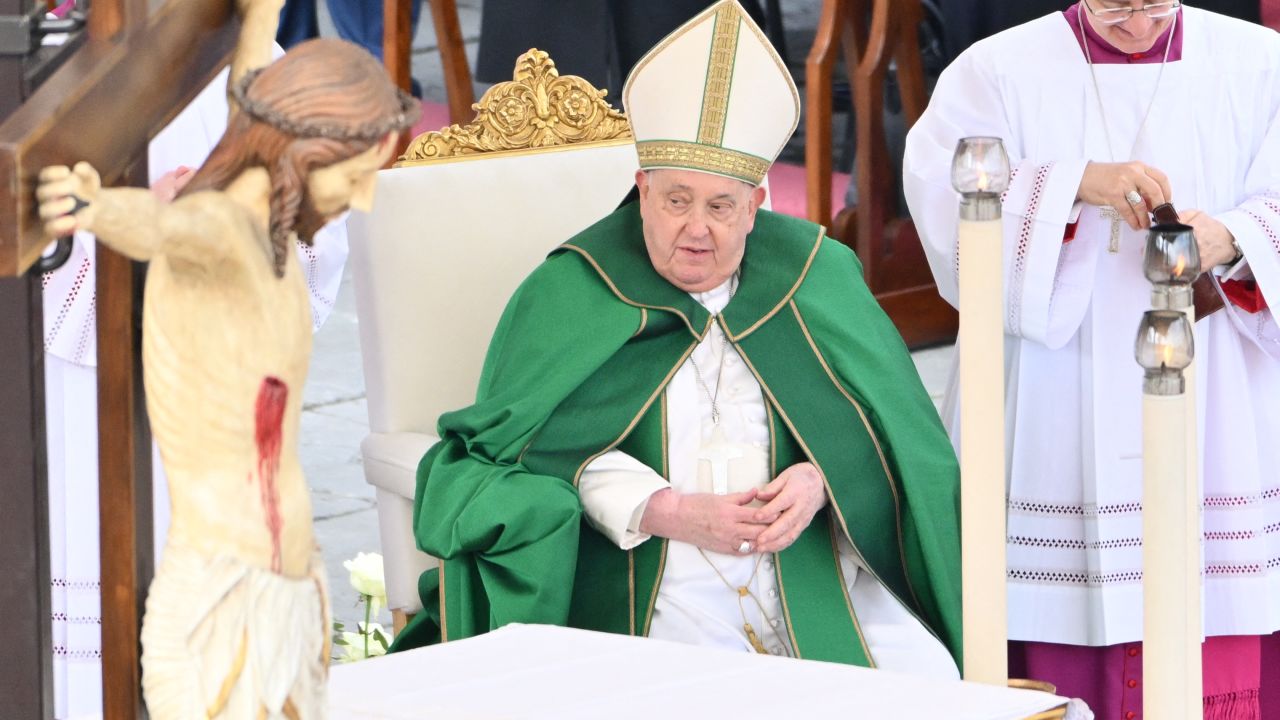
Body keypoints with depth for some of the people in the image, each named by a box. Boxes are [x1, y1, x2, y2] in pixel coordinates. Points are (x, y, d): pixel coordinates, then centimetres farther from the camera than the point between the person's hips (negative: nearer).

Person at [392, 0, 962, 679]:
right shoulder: (573, 294, 4)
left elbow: (890, 425, 10)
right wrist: (665, 513, -14)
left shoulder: (816, 278, 10)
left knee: (928, 677, -20)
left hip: (816, 569, 3)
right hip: (656, 590, -3)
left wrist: (822, 479, -11)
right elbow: (551, 449, -1)